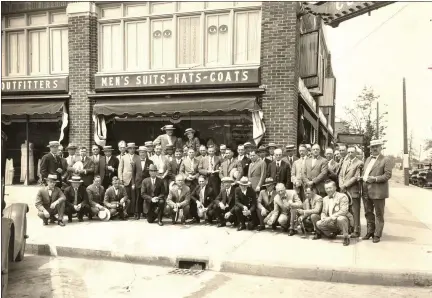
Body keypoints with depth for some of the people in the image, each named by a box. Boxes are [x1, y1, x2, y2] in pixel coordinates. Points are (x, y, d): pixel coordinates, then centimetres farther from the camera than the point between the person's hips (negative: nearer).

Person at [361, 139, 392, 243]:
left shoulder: (386, 160, -4)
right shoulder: (368, 159, 17)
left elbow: (388, 175, -11)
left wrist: (375, 179, -20)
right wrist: (363, 177, 6)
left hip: (378, 191, -7)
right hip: (366, 191, 7)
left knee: (379, 214, 3)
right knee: (368, 213, 14)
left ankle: (377, 235, 12)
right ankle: (370, 232, 28)